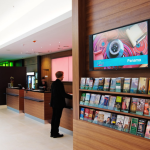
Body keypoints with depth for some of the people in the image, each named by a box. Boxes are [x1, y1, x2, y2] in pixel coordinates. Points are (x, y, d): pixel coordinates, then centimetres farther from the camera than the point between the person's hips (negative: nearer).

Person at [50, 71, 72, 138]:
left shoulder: (53, 83, 9)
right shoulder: (60, 83, -17)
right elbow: (63, 94, -18)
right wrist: (72, 97, -9)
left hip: (54, 103, 8)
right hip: (59, 103, -8)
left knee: (54, 117, 14)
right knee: (57, 118, 1)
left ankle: (52, 133, 22)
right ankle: (55, 134, 9)